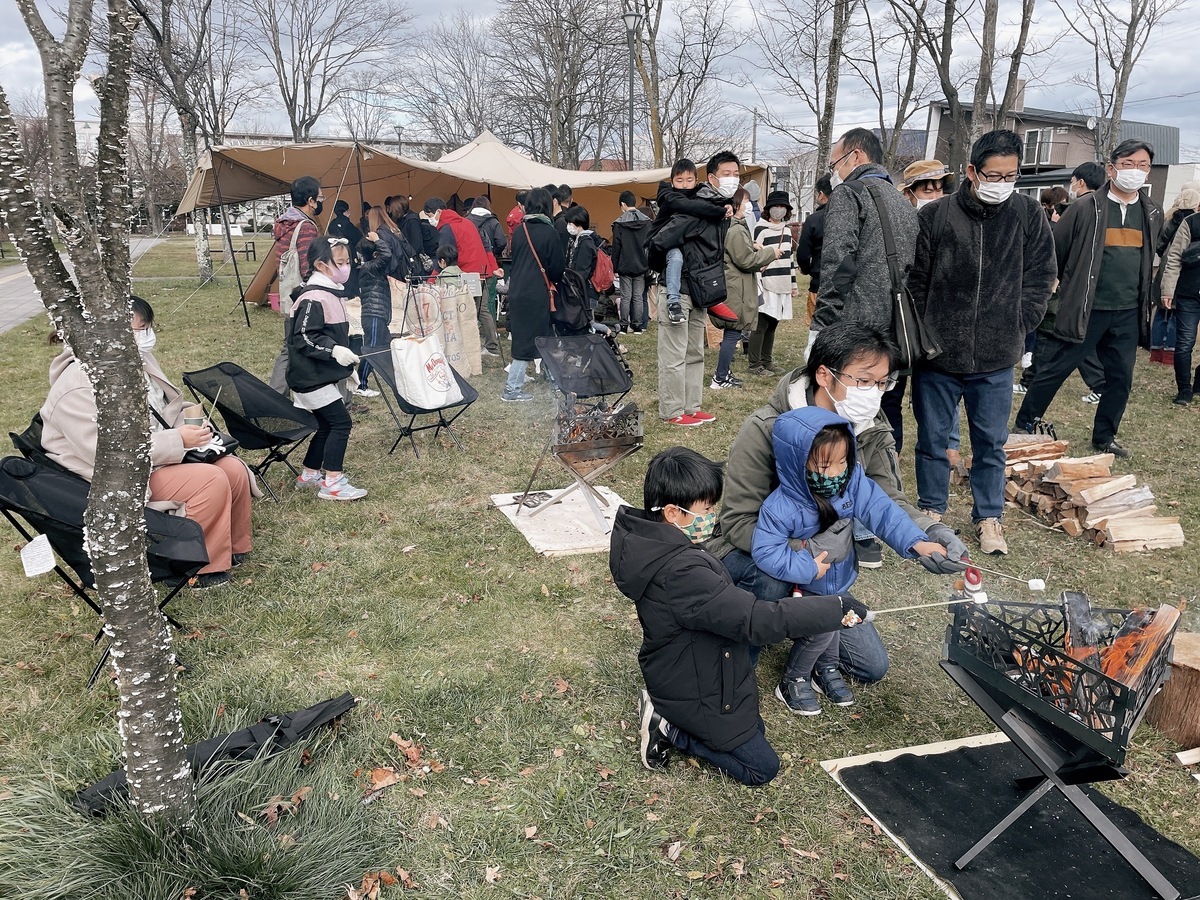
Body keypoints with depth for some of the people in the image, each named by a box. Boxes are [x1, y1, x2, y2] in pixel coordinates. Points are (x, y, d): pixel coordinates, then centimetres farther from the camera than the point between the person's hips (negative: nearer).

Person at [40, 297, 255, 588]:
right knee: (211, 482, -24)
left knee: (234, 469, -8)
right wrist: (178, 440, -28)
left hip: (164, 453, 8)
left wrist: (189, 421, -5)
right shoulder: (78, 389, -25)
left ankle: (233, 547, 13)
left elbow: (162, 409, 16)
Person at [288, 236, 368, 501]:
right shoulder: (312, 298, -19)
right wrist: (333, 350, -31)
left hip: (323, 375, 10)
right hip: (311, 377, -10)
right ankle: (332, 483, -4)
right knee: (341, 422, -10)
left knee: (326, 425, 15)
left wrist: (346, 366, 26)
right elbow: (304, 338, -23)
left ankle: (308, 475, 29)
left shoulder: (330, 294, 13)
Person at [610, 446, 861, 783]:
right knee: (763, 767, 11)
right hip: (698, 694, -9)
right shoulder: (683, 574, -39)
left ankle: (665, 715, 14)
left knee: (755, 730, 27)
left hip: (674, 676, 9)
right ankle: (669, 729, 4)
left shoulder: (646, 542, -10)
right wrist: (837, 608, -31)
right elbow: (759, 621, -39)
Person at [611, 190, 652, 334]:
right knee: (638, 297, 6)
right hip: (641, 267, 2)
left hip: (625, 267, -2)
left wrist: (614, 268, 2)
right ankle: (637, 326, 7)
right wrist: (649, 266, 10)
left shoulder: (619, 223, -7)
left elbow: (616, 248, -4)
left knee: (625, 297, 3)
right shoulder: (647, 222, 2)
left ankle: (624, 326, 4)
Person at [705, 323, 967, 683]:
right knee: (773, 580, -41)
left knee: (872, 666, 5)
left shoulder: (872, 431, -9)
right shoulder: (764, 430, -27)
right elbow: (739, 522, -28)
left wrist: (929, 532, -36)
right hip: (750, 552, -5)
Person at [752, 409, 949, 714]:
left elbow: (882, 511, -21)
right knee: (823, 625, -22)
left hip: (839, 585, 6)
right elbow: (765, 551, -31)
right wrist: (807, 569, -33)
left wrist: (917, 542, -32)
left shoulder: (853, 483, -18)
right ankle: (793, 681, 4)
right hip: (802, 591, -5)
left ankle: (826, 668, 41)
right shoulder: (780, 507, -32)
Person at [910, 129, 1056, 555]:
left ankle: (988, 517, 26)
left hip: (997, 359, 1)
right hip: (937, 354, -1)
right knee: (932, 439, 10)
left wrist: (1015, 327, -2)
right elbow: (915, 282, -1)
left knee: (991, 442, 11)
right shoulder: (935, 215, -6)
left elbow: (1040, 277, 6)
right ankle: (932, 510, 28)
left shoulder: (1028, 214, 0)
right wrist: (925, 336, -4)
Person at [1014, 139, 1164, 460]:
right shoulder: (1086, 208, -7)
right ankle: (1024, 426, 14)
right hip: (1085, 310, -5)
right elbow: (1053, 250, -2)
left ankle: (1104, 437, 25)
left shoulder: (1152, 213, 9)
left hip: (1128, 314, 5)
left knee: (1121, 378, 10)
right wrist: (1066, 287, 3)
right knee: (1054, 370, 0)